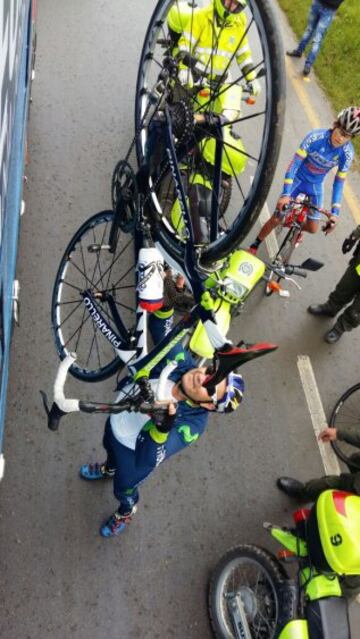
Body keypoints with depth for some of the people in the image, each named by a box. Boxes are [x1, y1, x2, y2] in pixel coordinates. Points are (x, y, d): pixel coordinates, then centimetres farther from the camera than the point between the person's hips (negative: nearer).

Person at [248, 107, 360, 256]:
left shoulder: (347, 153, -20)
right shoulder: (315, 137, -28)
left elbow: (339, 182, -12)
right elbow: (294, 163, -25)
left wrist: (335, 212, -19)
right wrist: (285, 193, -32)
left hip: (315, 185, 3)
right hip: (297, 179, -3)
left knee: (312, 228, 3)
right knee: (277, 218, -8)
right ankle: (254, 246, 13)